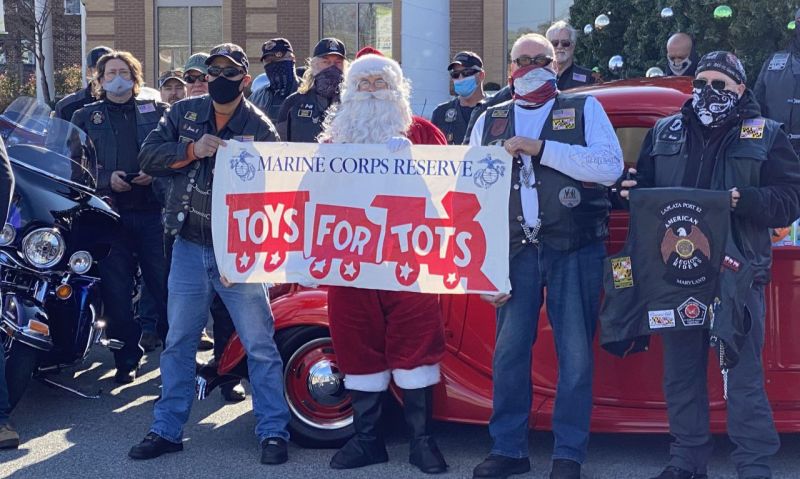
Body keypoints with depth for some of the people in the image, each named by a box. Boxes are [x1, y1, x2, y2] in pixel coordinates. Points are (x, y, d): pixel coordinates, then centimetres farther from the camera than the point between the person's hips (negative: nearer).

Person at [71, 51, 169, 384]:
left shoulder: (157, 112, 14)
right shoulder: (85, 117, 14)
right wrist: (106, 178, -10)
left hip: (153, 210, -1)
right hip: (111, 213, 1)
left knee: (167, 285, -3)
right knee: (116, 292, 2)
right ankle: (126, 359, 12)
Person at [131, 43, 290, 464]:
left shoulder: (259, 128, -6)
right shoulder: (184, 113, 5)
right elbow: (148, 156, -2)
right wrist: (191, 151, -19)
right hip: (189, 248, 3)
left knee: (259, 345, 0)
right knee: (178, 343, 11)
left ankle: (273, 431, 10)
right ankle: (166, 430, 21)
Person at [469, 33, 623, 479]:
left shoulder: (584, 109, 7)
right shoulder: (490, 120, 15)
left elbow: (610, 166, -8)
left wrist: (541, 148, -14)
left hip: (576, 249, -2)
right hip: (516, 250, 2)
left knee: (575, 352, 0)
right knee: (509, 350, 4)